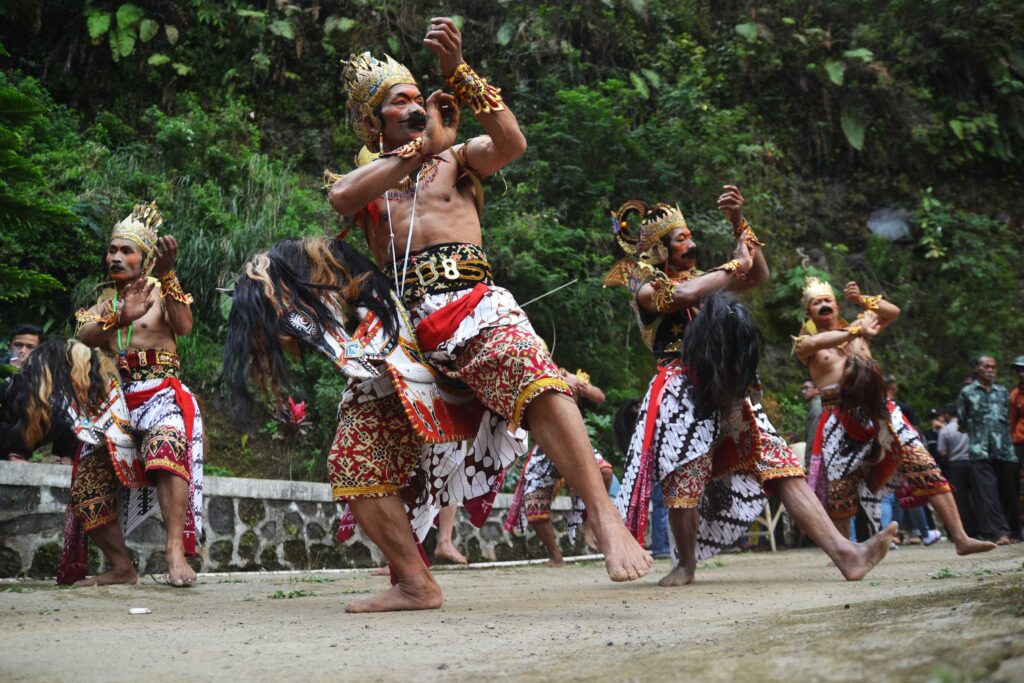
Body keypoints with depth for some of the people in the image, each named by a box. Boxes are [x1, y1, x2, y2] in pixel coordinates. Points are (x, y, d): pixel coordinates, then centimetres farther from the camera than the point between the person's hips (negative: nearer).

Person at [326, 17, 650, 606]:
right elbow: (340, 197, -4)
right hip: (402, 327, 3)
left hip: (472, 307, -3)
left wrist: (458, 70, -8)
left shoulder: (456, 159, 21)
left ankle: (607, 520, -43)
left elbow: (511, 143, -2)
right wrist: (421, 146, 0)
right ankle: (414, 580, 2)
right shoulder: (368, 179, 23)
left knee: (530, 369, -36)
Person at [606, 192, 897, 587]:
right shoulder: (645, 288, 4)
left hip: (726, 392, 5)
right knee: (684, 481, -12)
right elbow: (681, 295, -18)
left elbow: (758, 275, 22)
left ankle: (843, 553, -18)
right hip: (682, 392, -5)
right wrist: (734, 265, -5)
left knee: (782, 468, -8)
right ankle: (686, 565, 11)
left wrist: (739, 223, 12)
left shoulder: (702, 280, 24)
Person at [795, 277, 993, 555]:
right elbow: (815, 343, -18)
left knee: (925, 468, -9)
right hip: (841, 423, -2)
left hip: (879, 412, 2)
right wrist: (858, 330, -18)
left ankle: (960, 538, -10)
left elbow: (893, 311, 12)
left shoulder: (856, 330, 17)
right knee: (839, 495, 3)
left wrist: (862, 300, -1)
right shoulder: (805, 342, 6)